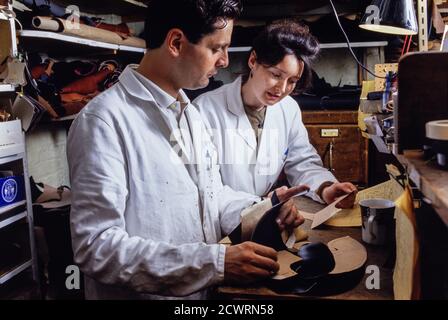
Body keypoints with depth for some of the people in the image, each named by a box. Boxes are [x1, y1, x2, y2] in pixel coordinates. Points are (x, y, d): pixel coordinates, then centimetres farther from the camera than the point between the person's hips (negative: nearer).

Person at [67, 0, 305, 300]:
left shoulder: (190, 112, 5)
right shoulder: (105, 120, -22)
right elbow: (97, 248, -26)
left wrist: (261, 210, -5)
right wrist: (216, 262, -29)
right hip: (142, 293, -7)